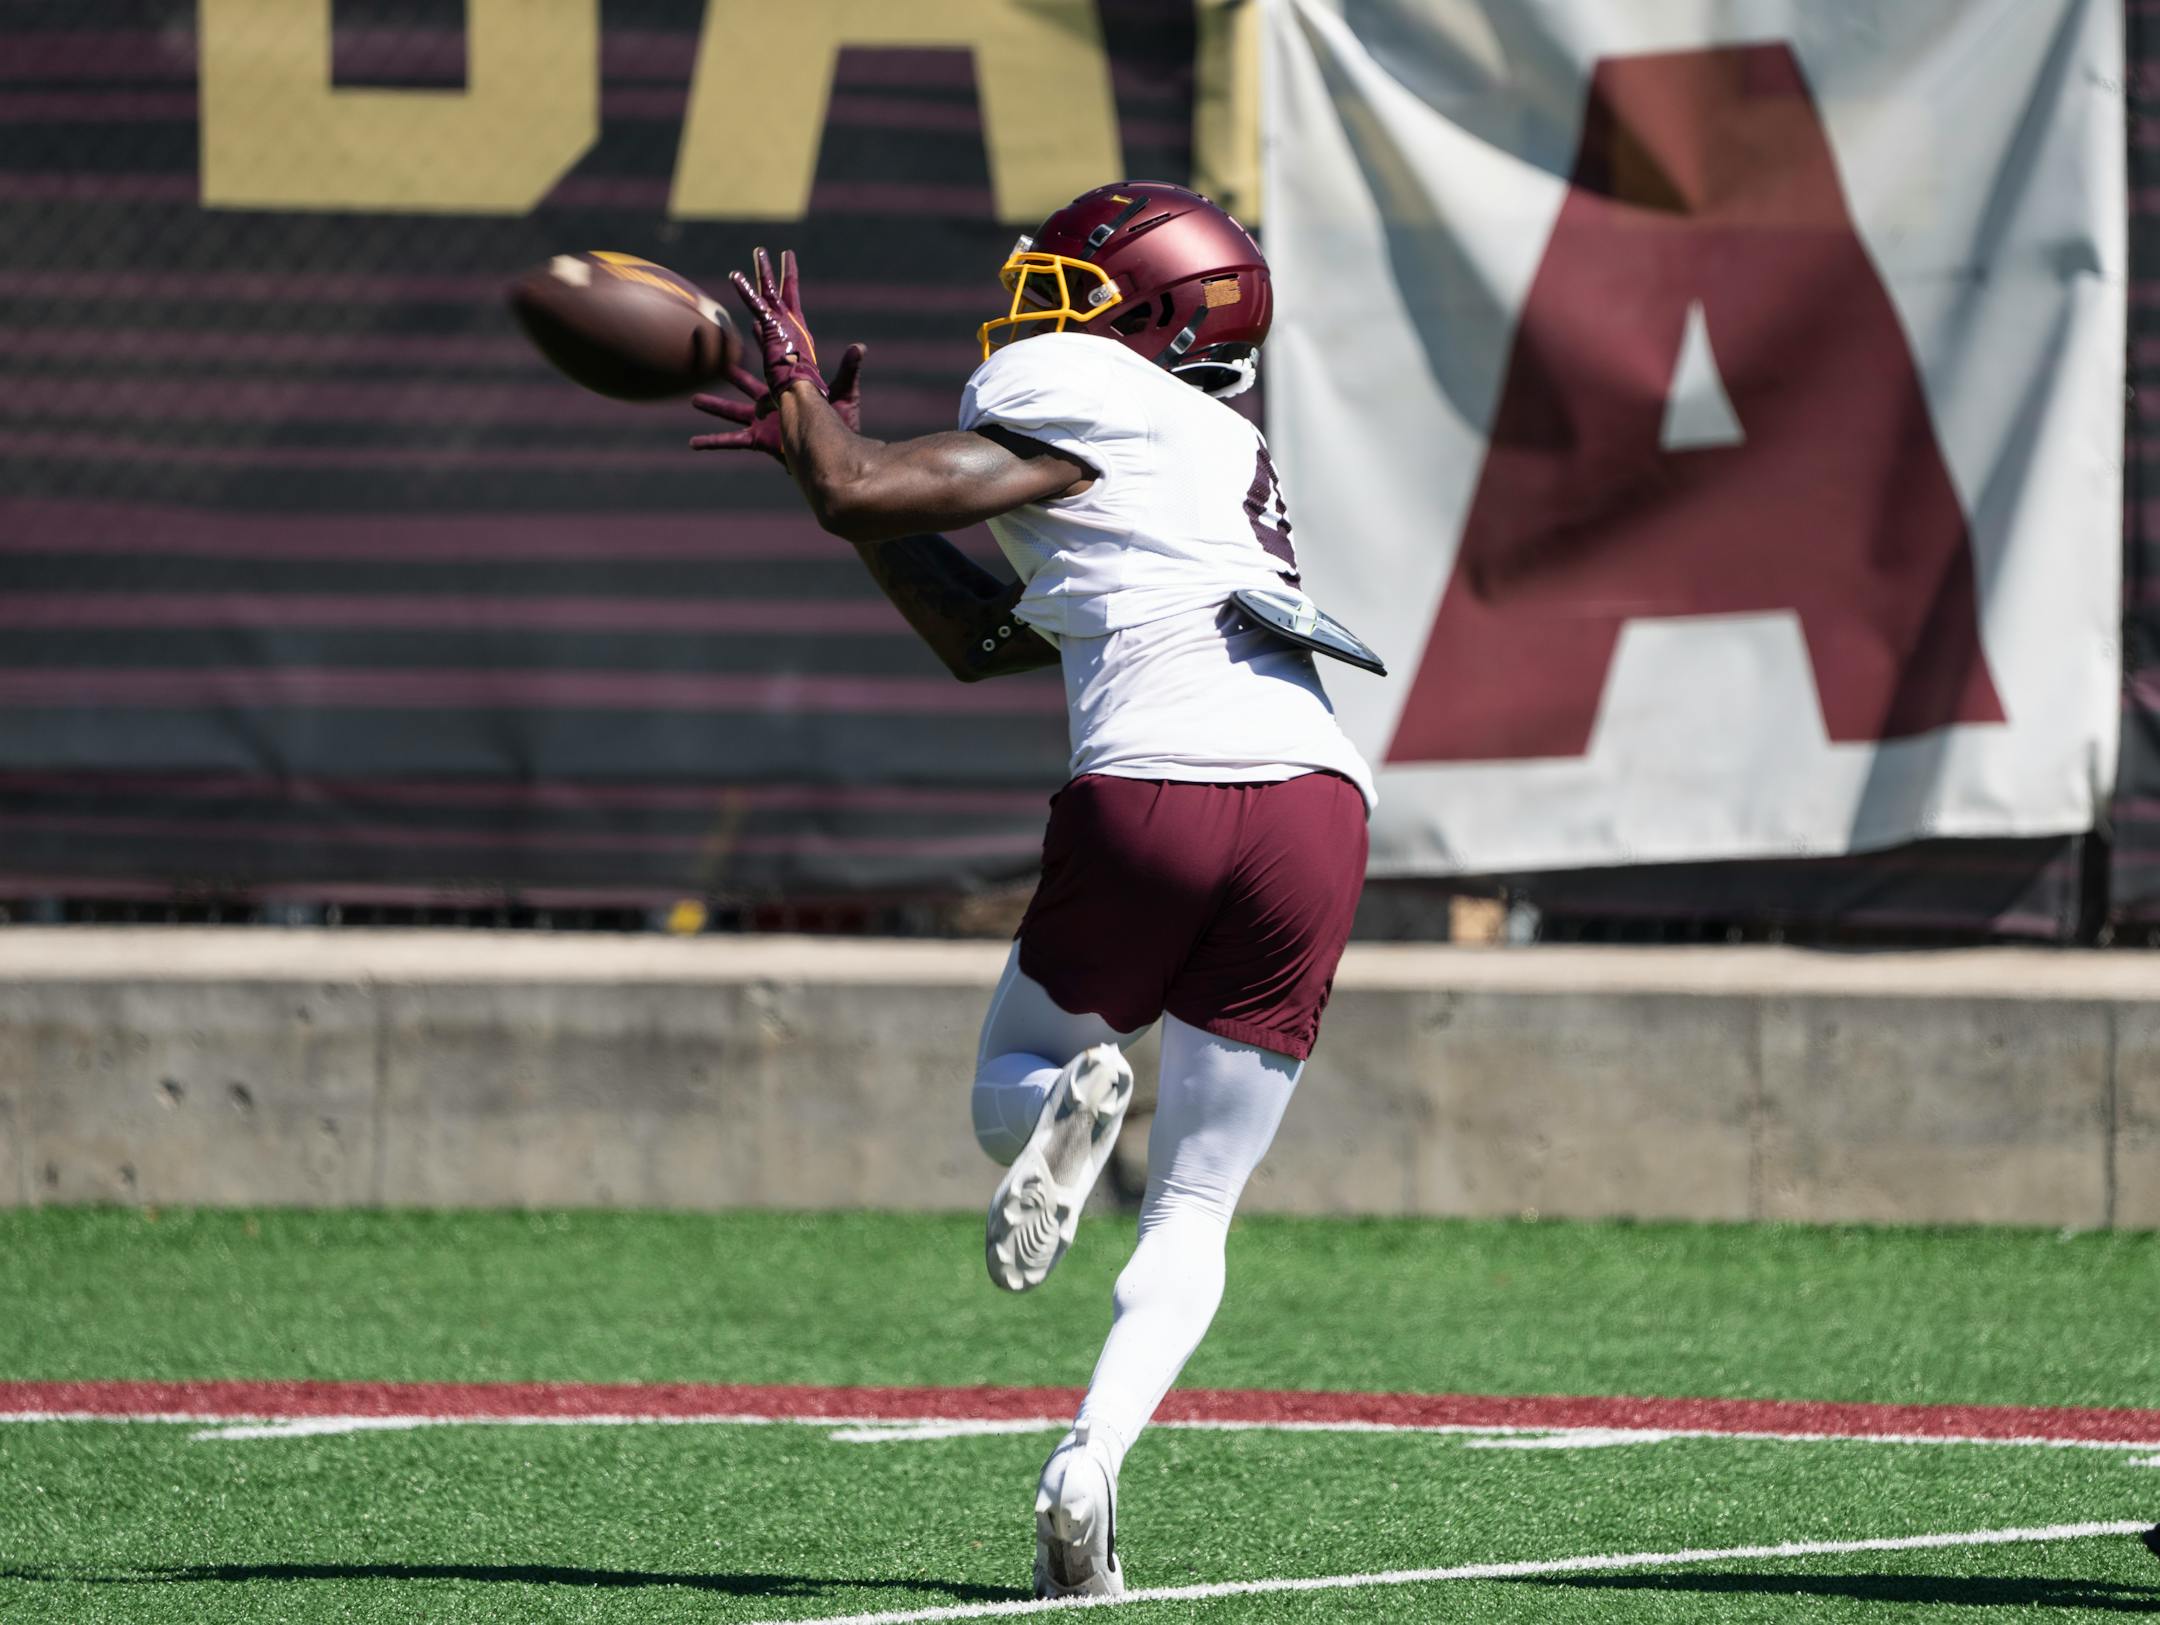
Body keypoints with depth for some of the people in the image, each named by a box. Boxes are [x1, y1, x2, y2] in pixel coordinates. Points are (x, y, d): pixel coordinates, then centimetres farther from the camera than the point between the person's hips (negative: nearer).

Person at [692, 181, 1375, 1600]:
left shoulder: (1073, 396, 8)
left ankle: (1076, 1090, -15)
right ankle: (1093, 1459, -12)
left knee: (1009, 1090, 21)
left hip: (1149, 791, -6)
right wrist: (825, 447, 36)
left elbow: (854, 495, 2)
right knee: (1193, 1217, 11)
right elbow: (983, 639, 32)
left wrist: (802, 390, 22)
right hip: (1316, 806, 6)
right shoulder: (1223, 461, 30)